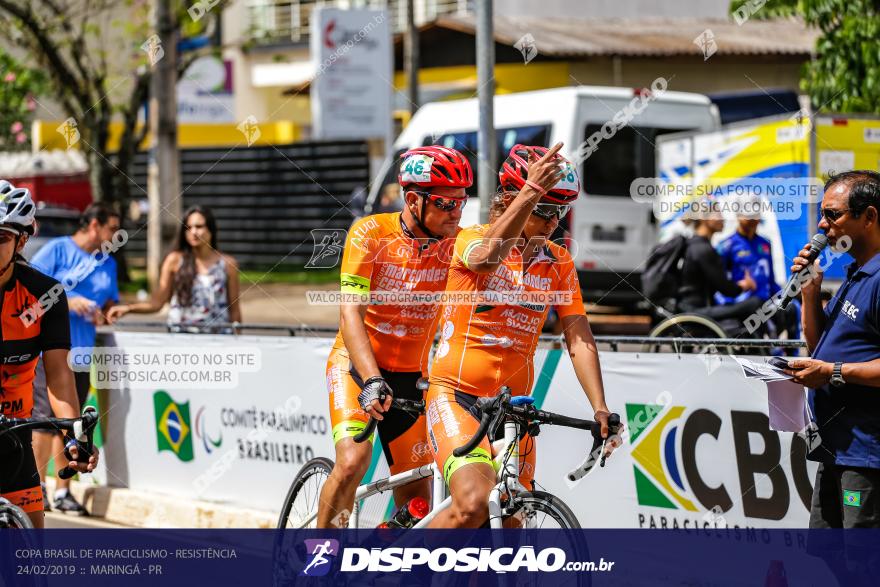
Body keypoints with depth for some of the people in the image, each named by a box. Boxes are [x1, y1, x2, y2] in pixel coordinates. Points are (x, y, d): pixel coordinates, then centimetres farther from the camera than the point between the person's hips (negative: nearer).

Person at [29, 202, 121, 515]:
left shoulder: (108, 263, 18)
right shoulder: (58, 249, -2)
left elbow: (111, 303, 24)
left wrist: (105, 313, 1)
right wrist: (66, 301, -16)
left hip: (81, 349, 6)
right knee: (47, 414, -10)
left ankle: (63, 490, 11)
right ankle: (38, 484, 2)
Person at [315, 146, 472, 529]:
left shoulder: (456, 243, -8)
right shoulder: (371, 234, -16)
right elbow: (350, 313, -24)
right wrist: (372, 381, -37)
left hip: (410, 376, 4)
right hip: (357, 366, -4)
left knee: (416, 500, 2)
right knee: (352, 461, -25)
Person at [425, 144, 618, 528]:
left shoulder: (558, 263, 5)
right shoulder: (472, 239, -8)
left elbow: (579, 338, -2)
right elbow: (487, 257, -34)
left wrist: (600, 408, -15)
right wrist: (533, 190, -44)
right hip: (456, 395, -5)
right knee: (474, 505, -26)